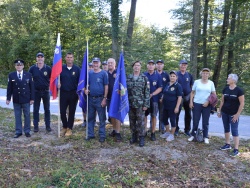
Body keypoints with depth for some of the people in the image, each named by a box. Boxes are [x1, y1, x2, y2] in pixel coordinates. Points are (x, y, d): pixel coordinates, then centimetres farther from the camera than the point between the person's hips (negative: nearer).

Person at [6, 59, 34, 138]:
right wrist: (8, 98, 0)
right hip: (16, 100, 1)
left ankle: (27, 131, 16)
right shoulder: (11, 75, 3)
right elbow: (9, 88, 4)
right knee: (17, 116, 7)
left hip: (26, 99, -1)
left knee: (27, 116, 6)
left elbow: (32, 87, 0)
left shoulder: (28, 75, 1)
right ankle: (18, 131, 16)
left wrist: (32, 98, -4)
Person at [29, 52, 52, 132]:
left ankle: (48, 126, 16)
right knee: (35, 109, 5)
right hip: (36, 92, 0)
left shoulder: (48, 68, -3)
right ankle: (36, 126, 14)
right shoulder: (32, 68, -2)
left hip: (46, 91, 0)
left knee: (47, 109, 7)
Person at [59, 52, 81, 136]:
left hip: (73, 94, -1)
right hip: (63, 93, 1)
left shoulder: (77, 69, -2)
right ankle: (64, 127, 24)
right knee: (62, 111, 3)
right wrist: (58, 84, -11)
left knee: (71, 112, 8)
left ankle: (69, 129, 21)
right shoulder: (61, 68, 2)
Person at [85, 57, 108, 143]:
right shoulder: (89, 73, 8)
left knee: (102, 118, 3)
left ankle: (102, 135, 12)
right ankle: (90, 134, 23)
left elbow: (106, 86, -4)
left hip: (100, 99, -4)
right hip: (90, 99, 4)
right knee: (90, 118, 11)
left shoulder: (104, 73, -3)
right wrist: (85, 90, -6)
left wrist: (104, 98, -10)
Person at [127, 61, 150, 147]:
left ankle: (141, 138, 13)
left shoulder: (144, 78, -2)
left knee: (140, 121, 2)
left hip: (140, 104, -3)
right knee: (132, 121, 11)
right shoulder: (128, 78, 6)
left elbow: (147, 92, -4)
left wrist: (146, 104, -9)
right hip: (130, 103, 3)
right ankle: (134, 136, 26)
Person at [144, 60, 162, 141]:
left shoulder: (158, 76, 0)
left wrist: (152, 94, -15)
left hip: (154, 99, -1)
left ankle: (153, 133, 14)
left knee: (153, 116, 4)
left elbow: (160, 88, -3)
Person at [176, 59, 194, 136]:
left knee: (188, 114, 9)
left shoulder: (189, 75, 7)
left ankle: (187, 130, 21)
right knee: (176, 114, 2)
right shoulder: (176, 74, -1)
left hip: (187, 97, 3)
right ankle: (176, 129, 15)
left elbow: (192, 87, 11)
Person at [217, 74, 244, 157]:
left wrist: (237, 114, -15)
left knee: (234, 130, -3)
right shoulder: (225, 89, 2)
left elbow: (242, 103, -13)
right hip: (225, 113, 6)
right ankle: (227, 144, 29)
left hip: (233, 114, -6)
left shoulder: (239, 90, -13)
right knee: (226, 128, 14)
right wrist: (219, 110, 9)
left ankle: (236, 150, 3)